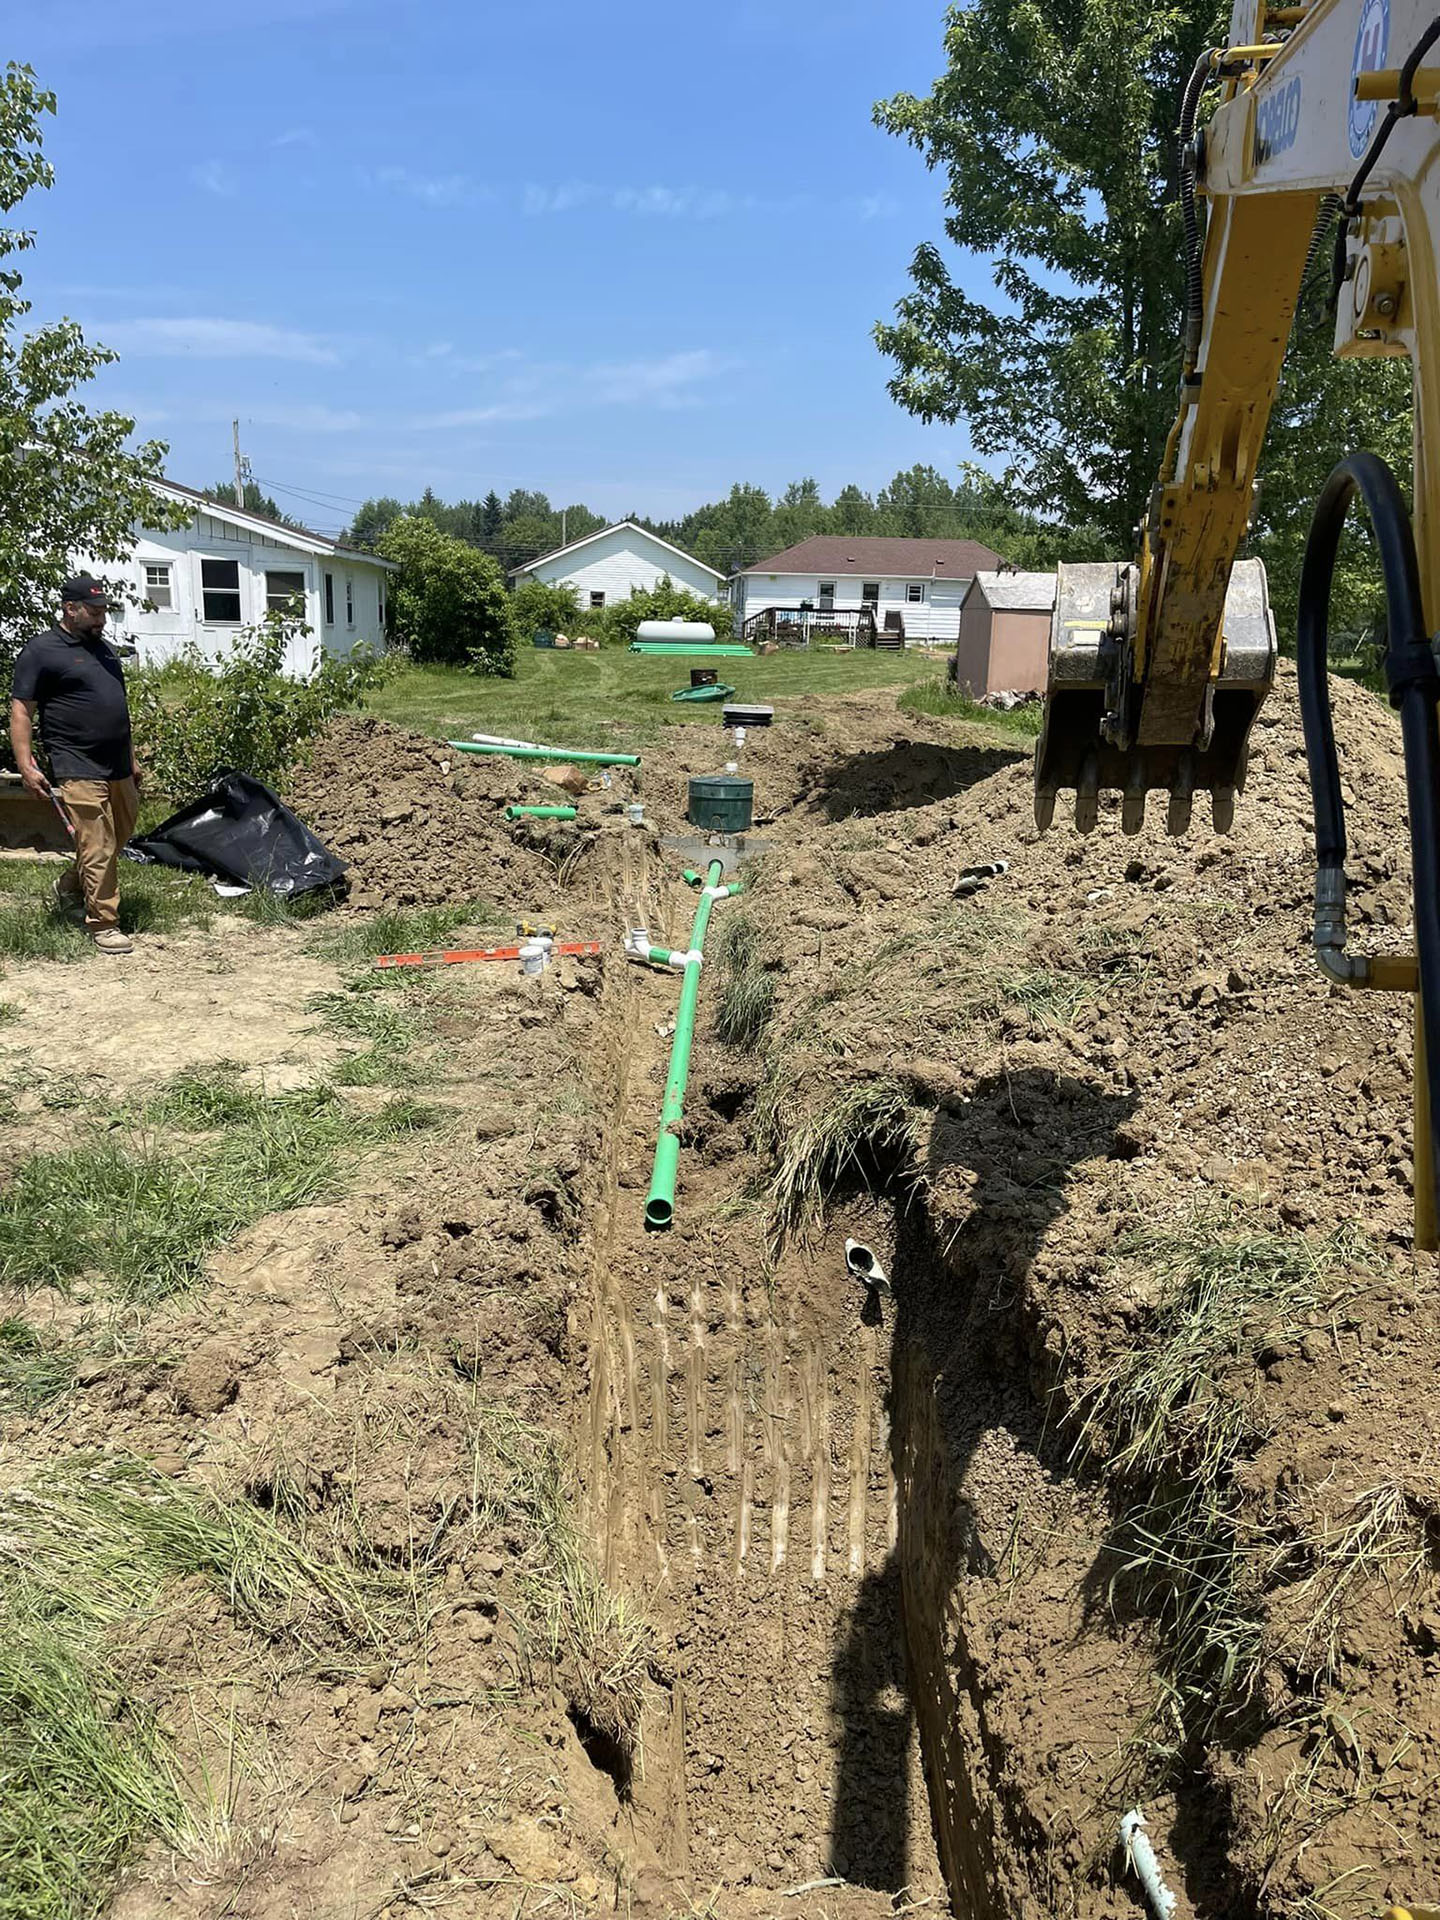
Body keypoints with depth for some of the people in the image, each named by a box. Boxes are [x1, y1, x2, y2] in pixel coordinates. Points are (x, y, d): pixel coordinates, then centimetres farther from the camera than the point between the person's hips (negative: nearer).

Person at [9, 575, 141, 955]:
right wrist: (26, 767, -15)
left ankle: (69, 887, 38)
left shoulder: (104, 650, 19)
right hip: (78, 770, -8)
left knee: (119, 837, 16)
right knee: (98, 849, -8)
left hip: (118, 768, 8)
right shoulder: (41, 651, -4)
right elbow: (21, 710, -7)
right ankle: (103, 925, 2)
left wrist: (132, 762, 26)